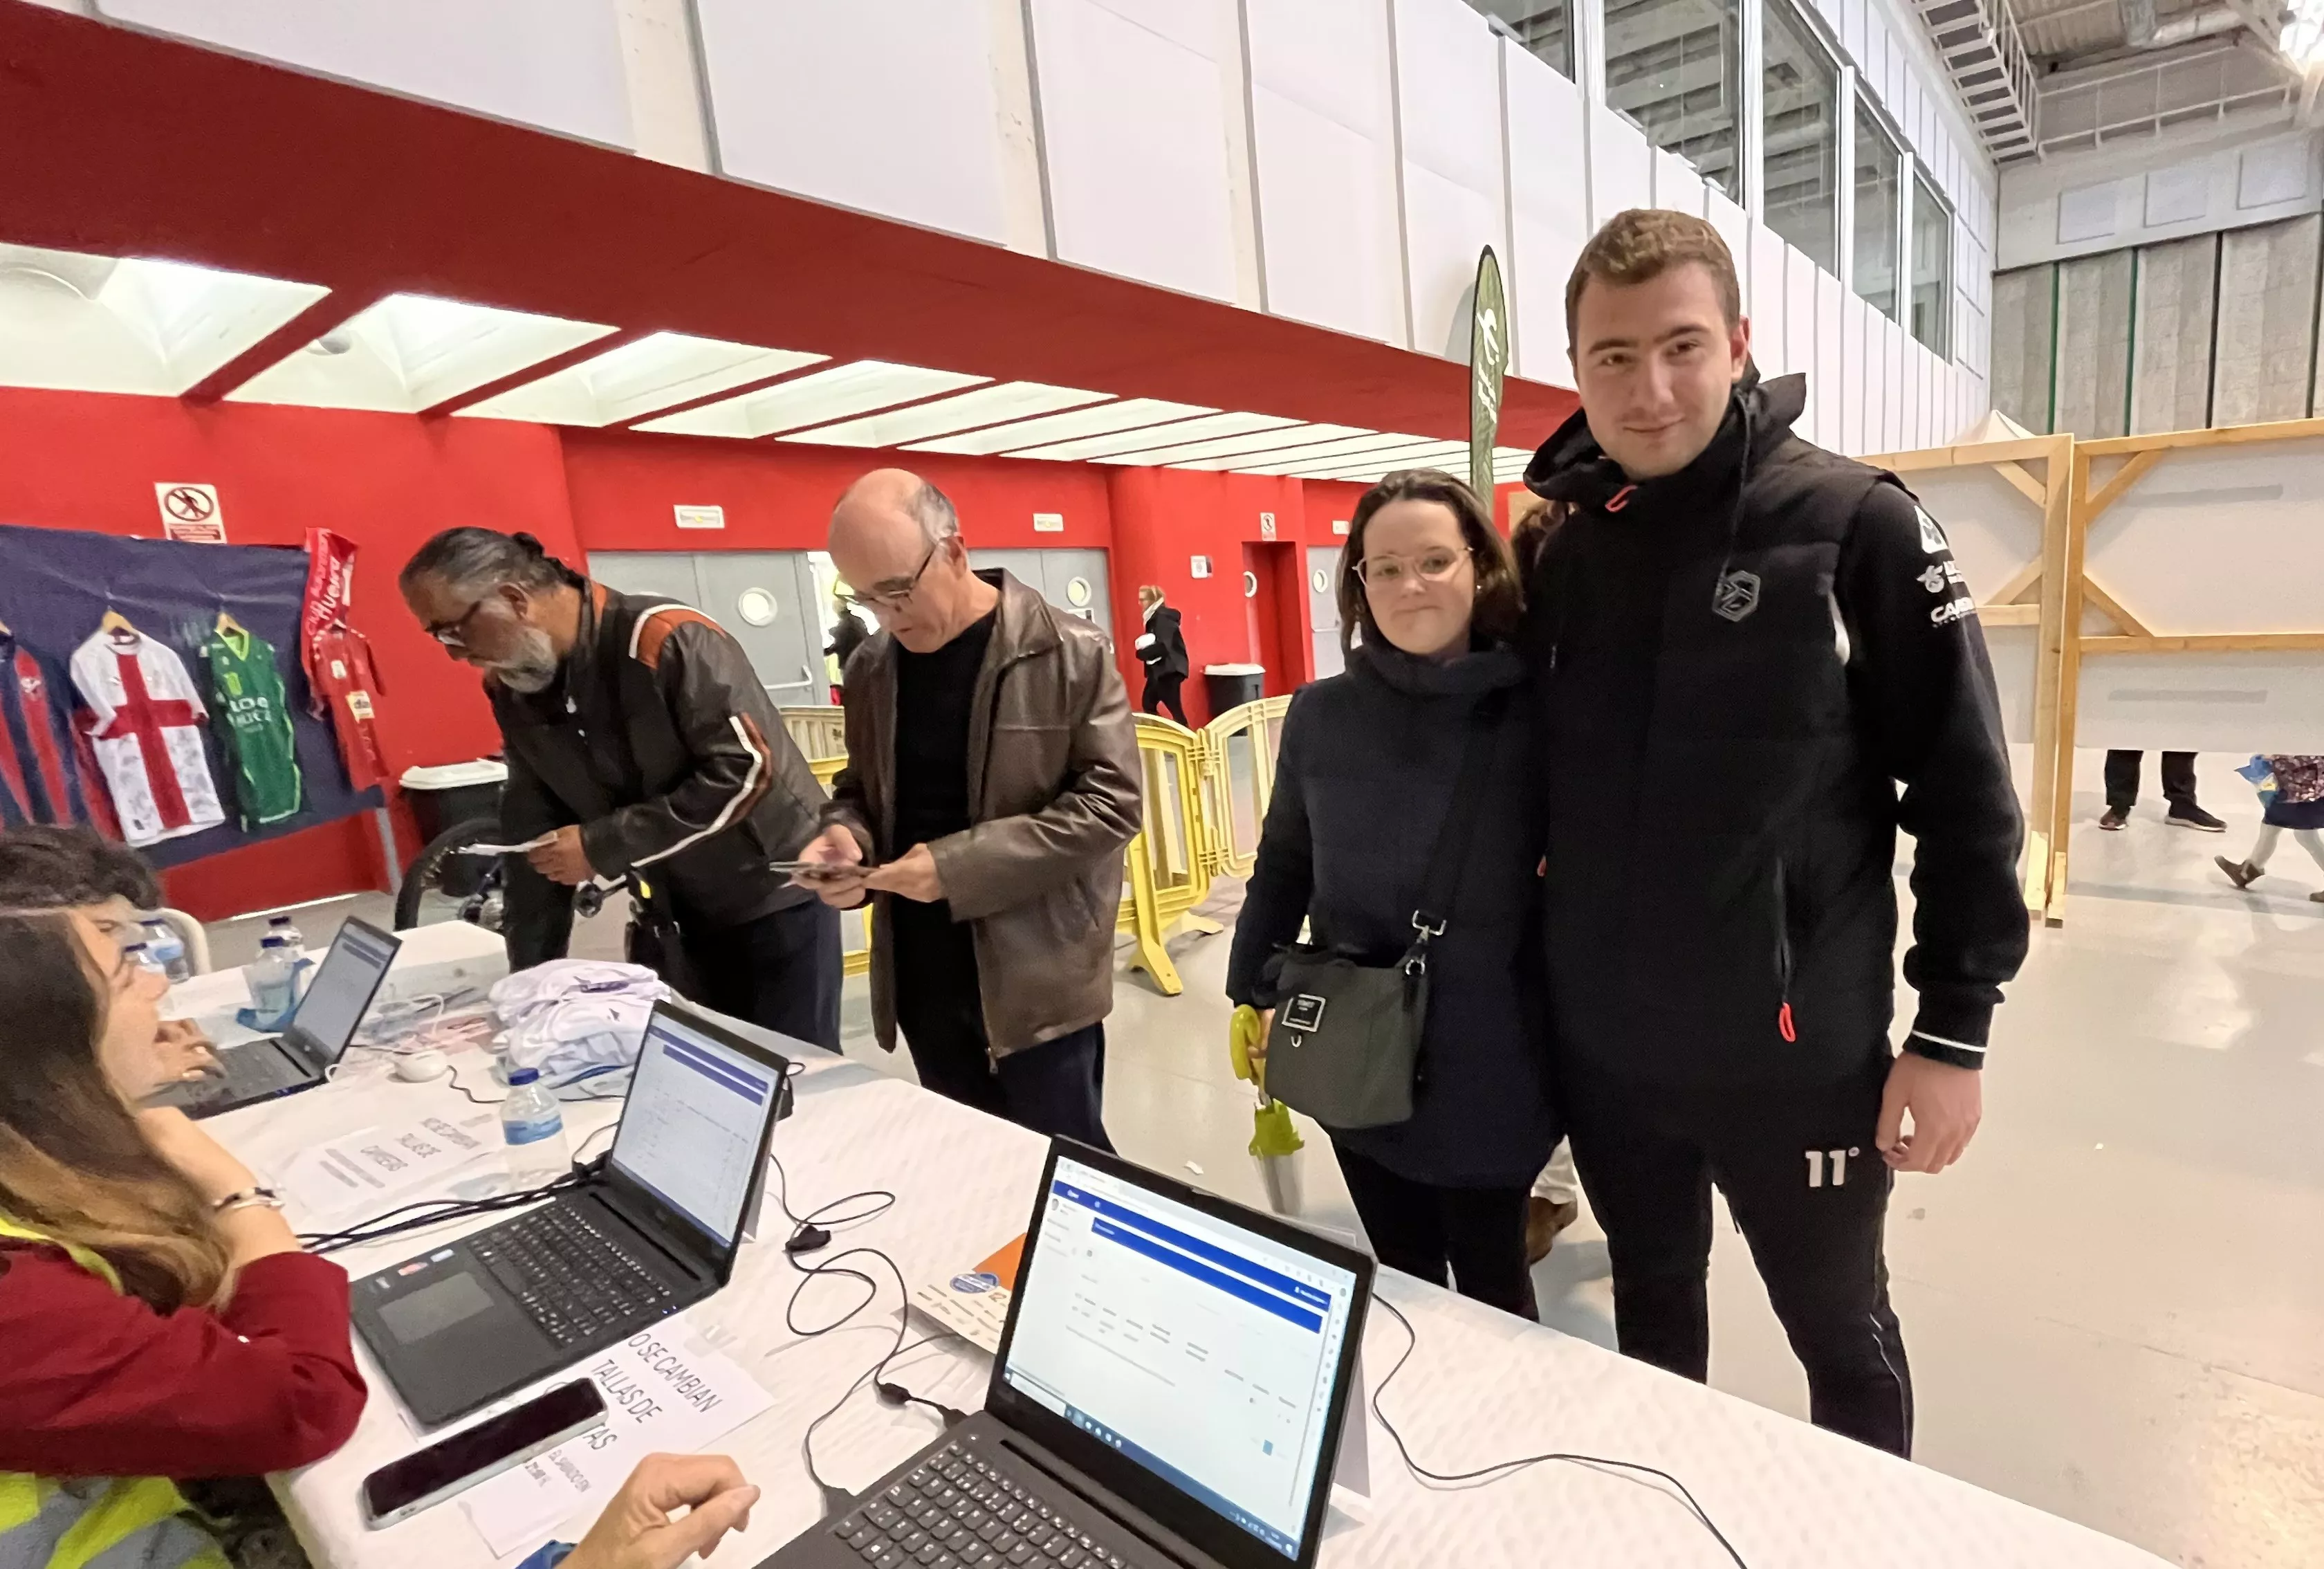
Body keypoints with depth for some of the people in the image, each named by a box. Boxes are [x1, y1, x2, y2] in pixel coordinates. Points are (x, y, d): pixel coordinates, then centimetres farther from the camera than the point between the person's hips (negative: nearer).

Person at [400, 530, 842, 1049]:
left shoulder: (667, 640, -22)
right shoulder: (511, 688, 2)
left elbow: (745, 771, -26)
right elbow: (532, 836, 5)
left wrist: (602, 845, -22)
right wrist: (530, 979, 4)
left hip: (774, 897, -6)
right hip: (677, 912, 7)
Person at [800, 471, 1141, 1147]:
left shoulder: (1069, 653, -11)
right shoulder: (871, 668, 6)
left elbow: (1111, 800, -14)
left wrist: (961, 864, -21)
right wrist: (846, 834, -8)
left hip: (1036, 978, -5)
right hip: (923, 981, 5)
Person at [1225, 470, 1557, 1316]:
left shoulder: (1533, 713, -12)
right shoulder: (1321, 715, -5)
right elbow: (1283, 864, 5)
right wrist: (1255, 990, 9)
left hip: (1488, 1069, -2)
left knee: (1490, 1285, 19)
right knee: (1400, 1282, 22)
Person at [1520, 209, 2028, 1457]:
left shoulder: (1854, 525, -10)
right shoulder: (1562, 555, 1)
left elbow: (1964, 794, -9)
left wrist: (1953, 1029, -9)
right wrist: (1537, 972, 6)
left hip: (1794, 1049, -3)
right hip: (1603, 1049, 4)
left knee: (1842, 1337, 19)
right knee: (1651, 1310, 24)